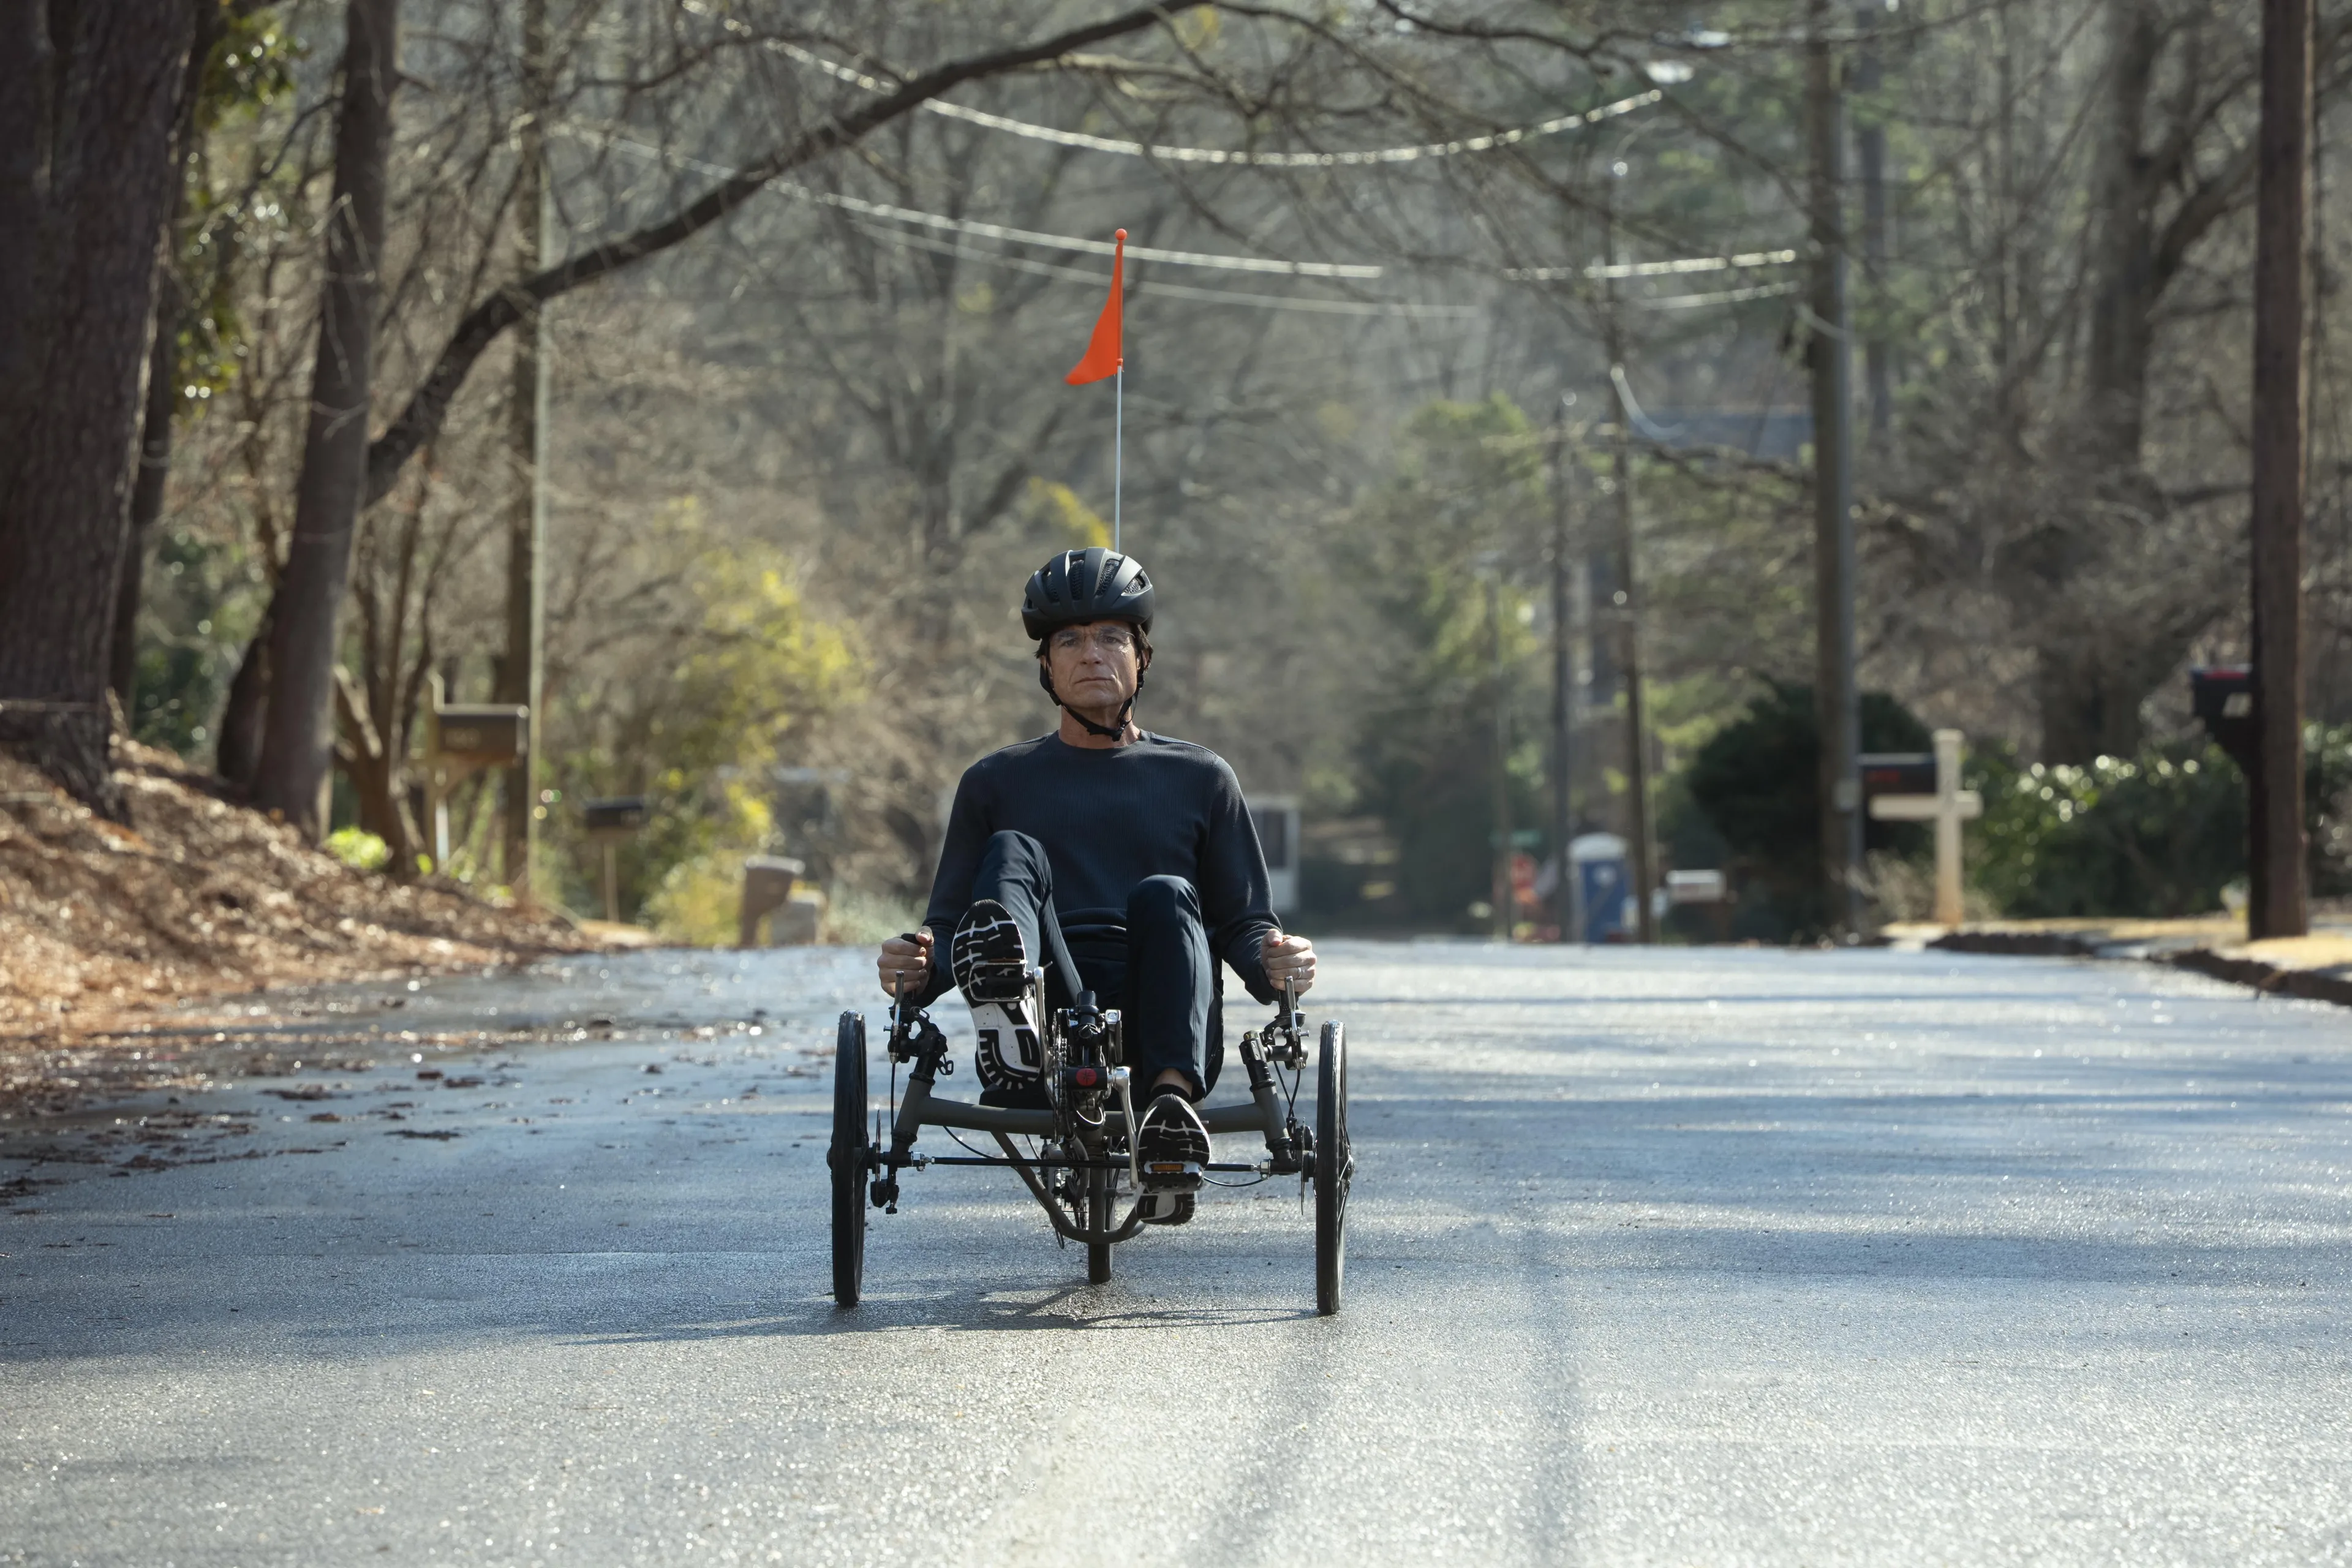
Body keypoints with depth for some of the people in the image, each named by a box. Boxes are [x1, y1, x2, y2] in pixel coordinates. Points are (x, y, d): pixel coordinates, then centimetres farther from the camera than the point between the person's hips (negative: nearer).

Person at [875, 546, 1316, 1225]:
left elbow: (1242, 923, 17)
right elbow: (948, 922, 16)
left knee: (1164, 895, -28)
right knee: (1013, 853, -22)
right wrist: (916, 970, -8)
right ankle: (1010, 1023, -56)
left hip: (1157, 1040, 0)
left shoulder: (1199, 778, 21)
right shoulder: (997, 782, 22)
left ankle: (1173, 1095, -50)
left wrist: (1276, 963, -7)